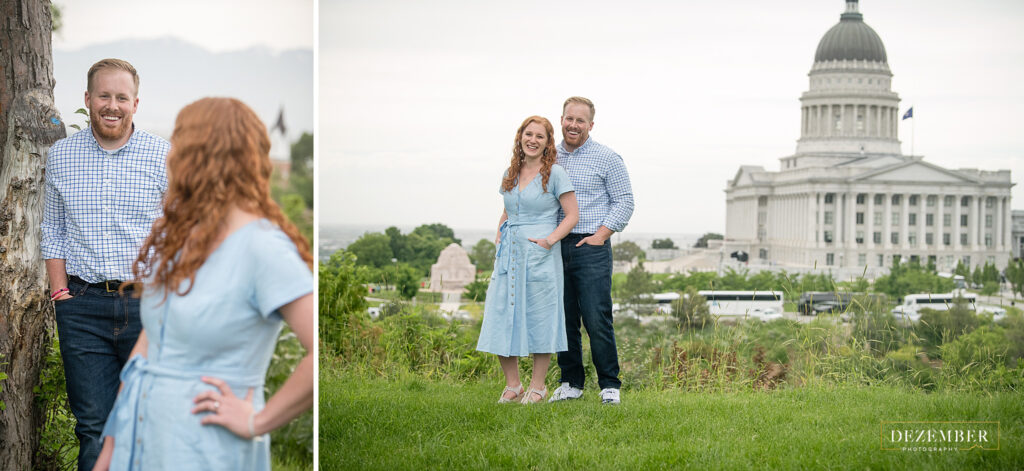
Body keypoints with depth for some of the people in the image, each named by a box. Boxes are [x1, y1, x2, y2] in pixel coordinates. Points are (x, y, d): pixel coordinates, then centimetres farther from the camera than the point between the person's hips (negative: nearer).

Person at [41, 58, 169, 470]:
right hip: (83, 306, 1)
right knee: (93, 425, 1)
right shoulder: (60, 156, 7)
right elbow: (52, 232, 13)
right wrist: (60, 293, 2)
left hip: (147, 301, -1)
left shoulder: (163, 156, 2)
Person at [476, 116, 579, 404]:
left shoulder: (554, 174, -3)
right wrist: (499, 238, 9)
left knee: (539, 320, 0)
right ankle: (512, 386, 14)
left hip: (540, 256, -5)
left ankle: (537, 388, 11)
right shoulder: (510, 174, 13)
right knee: (501, 317, 2)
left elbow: (572, 215, -4)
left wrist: (549, 240, -16)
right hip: (509, 255, 5)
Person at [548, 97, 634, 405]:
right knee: (563, 319, 6)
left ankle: (610, 385, 0)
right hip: (555, 248, 4)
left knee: (597, 320, -8)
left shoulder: (607, 158, 1)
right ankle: (571, 383, 15)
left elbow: (624, 201, 0)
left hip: (591, 248, -4)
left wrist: (600, 235, -9)